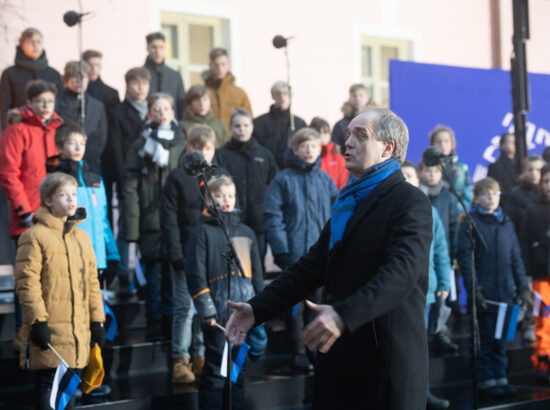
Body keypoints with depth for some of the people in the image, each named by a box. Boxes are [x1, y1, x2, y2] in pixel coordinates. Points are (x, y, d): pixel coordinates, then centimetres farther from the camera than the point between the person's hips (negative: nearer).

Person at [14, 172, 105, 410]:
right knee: (47, 384, -5)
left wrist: (97, 320, 14)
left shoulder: (82, 237, 16)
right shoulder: (35, 236, -5)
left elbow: (92, 281, 18)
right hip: (50, 331, -6)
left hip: (79, 331, 6)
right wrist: (37, 321, -16)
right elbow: (27, 281, -11)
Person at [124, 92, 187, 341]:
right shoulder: (140, 146, 5)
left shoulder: (182, 144, 7)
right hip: (150, 221, -1)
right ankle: (154, 325, 12)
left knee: (173, 273, 4)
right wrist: (132, 227, -7)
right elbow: (131, 188, 1)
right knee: (153, 273, 3)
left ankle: (171, 324, 15)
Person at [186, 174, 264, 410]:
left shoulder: (246, 232, 18)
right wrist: (207, 311, -11)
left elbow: (257, 273, 20)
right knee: (216, 369, -3)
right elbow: (195, 275, -4)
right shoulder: (203, 232, 2)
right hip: (219, 309, -5)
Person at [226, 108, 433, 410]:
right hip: (340, 356, 7)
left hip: (387, 358, -7)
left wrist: (344, 315, -36)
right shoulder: (348, 201, 18)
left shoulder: (410, 202, -8)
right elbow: (313, 266, 17)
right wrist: (257, 308, 6)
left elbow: (402, 270, -23)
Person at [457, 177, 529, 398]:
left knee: (501, 339, 9)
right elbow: (465, 259, -8)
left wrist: (522, 285, 8)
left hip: (506, 292, 5)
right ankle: (486, 380, 7)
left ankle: (500, 377, 16)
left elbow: (516, 257, 15)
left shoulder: (506, 224, 13)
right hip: (485, 293, -5)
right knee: (486, 339, 0)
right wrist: (473, 288, -15)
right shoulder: (470, 224, -3)